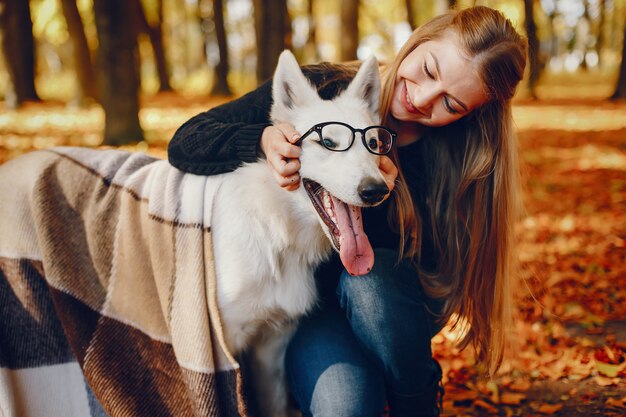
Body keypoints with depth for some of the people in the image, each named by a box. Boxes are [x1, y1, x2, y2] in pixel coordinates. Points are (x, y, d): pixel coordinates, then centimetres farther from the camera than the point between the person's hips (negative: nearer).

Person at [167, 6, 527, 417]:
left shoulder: (456, 156, -11)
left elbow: (431, 270, -15)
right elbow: (185, 142, -14)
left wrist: (387, 193, -32)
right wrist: (263, 140, -34)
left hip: (389, 306, 2)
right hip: (303, 298, -1)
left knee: (368, 277, -35)